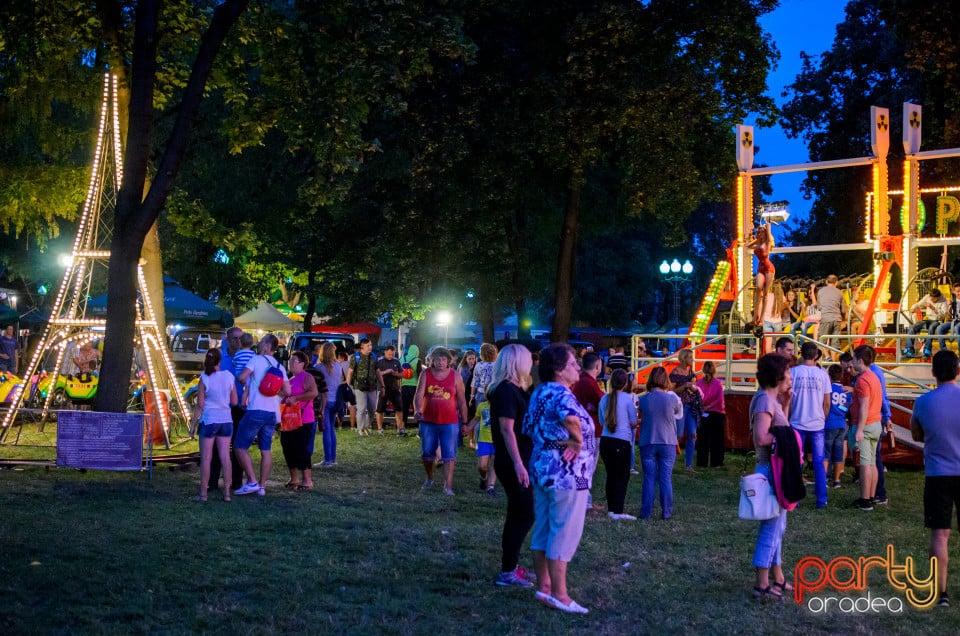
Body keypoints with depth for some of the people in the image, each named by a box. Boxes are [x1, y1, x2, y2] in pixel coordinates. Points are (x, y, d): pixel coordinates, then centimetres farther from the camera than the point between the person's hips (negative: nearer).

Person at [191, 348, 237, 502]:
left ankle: (203, 493, 5)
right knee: (225, 457, 6)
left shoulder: (204, 379, -11)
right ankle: (227, 493, 7)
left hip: (209, 421, -3)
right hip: (226, 420, 3)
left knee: (206, 458, 3)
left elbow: (200, 405, -8)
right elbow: (234, 402, 4)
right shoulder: (229, 377, -3)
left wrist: (193, 424, 1)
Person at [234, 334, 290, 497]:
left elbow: (241, 377, -16)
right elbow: (287, 391, 6)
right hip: (273, 412, 6)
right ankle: (262, 486, 12)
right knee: (266, 449, 12)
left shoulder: (257, 360, -5)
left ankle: (252, 482, -7)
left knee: (240, 446, 1)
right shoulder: (280, 367, 11)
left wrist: (248, 384, 6)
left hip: (256, 410, -6)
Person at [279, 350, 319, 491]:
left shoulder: (306, 377, -9)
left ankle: (307, 481, -2)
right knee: (289, 450, 10)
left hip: (303, 421, -9)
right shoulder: (291, 379, 18)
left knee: (302, 451, -8)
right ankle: (294, 479, 20)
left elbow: (314, 392, -26)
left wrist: (295, 398, -24)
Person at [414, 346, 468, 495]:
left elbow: (462, 401, 3)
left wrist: (464, 422, 4)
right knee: (427, 453, 14)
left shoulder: (455, 376, -2)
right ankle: (429, 479, 37)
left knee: (449, 455, -5)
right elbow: (419, 394, -11)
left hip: (450, 422, -1)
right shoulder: (425, 374, -1)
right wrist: (418, 409, -31)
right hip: (428, 421, 2)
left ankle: (448, 486, -3)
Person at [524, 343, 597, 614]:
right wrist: (577, 442, -25)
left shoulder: (539, 393, 10)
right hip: (567, 474, -9)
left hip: (543, 469, 9)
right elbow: (572, 419, -41)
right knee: (564, 533, -2)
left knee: (543, 530, 14)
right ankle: (558, 594, 2)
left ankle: (544, 586, 23)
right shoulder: (561, 394, -19)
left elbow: (529, 427, 21)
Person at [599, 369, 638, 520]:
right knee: (622, 476, 1)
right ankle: (618, 511, -4)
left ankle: (611, 509, 17)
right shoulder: (627, 398, -9)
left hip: (605, 440, 5)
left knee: (611, 475, 14)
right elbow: (633, 423, -5)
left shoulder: (604, 398, 5)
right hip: (622, 442, -5)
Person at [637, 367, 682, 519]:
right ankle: (667, 512, 9)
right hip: (667, 444, 0)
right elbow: (679, 414, 10)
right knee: (666, 479, 5)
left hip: (647, 444, 1)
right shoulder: (671, 398, -9)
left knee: (649, 478, 5)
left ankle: (646, 512, 6)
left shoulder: (643, 399, -7)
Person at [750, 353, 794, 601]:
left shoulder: (771, 399, 12)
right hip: (771, 471, -10)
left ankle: (777, 579, 29)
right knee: (771, 527, -4)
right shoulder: (765, 401, -19)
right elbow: (761, 438, -29)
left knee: (777, 527, 18)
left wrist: (785, 404, 9)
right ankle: (762, 584, 3)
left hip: (778, 470, 10)